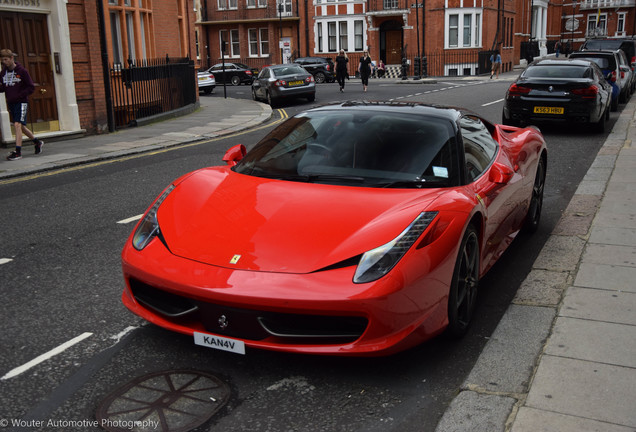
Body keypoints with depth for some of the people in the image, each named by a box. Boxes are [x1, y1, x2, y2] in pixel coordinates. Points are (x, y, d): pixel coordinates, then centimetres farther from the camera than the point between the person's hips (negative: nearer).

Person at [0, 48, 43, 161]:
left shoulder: (22, 71, -8)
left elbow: (31, 87, -8)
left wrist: (18, 96, -17)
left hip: (21, 102, -6)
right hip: (11, 103, 7)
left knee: (17, 125, -17)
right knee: (21, 127, 14)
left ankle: (18, 151, -17)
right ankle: (37, 142, 34)